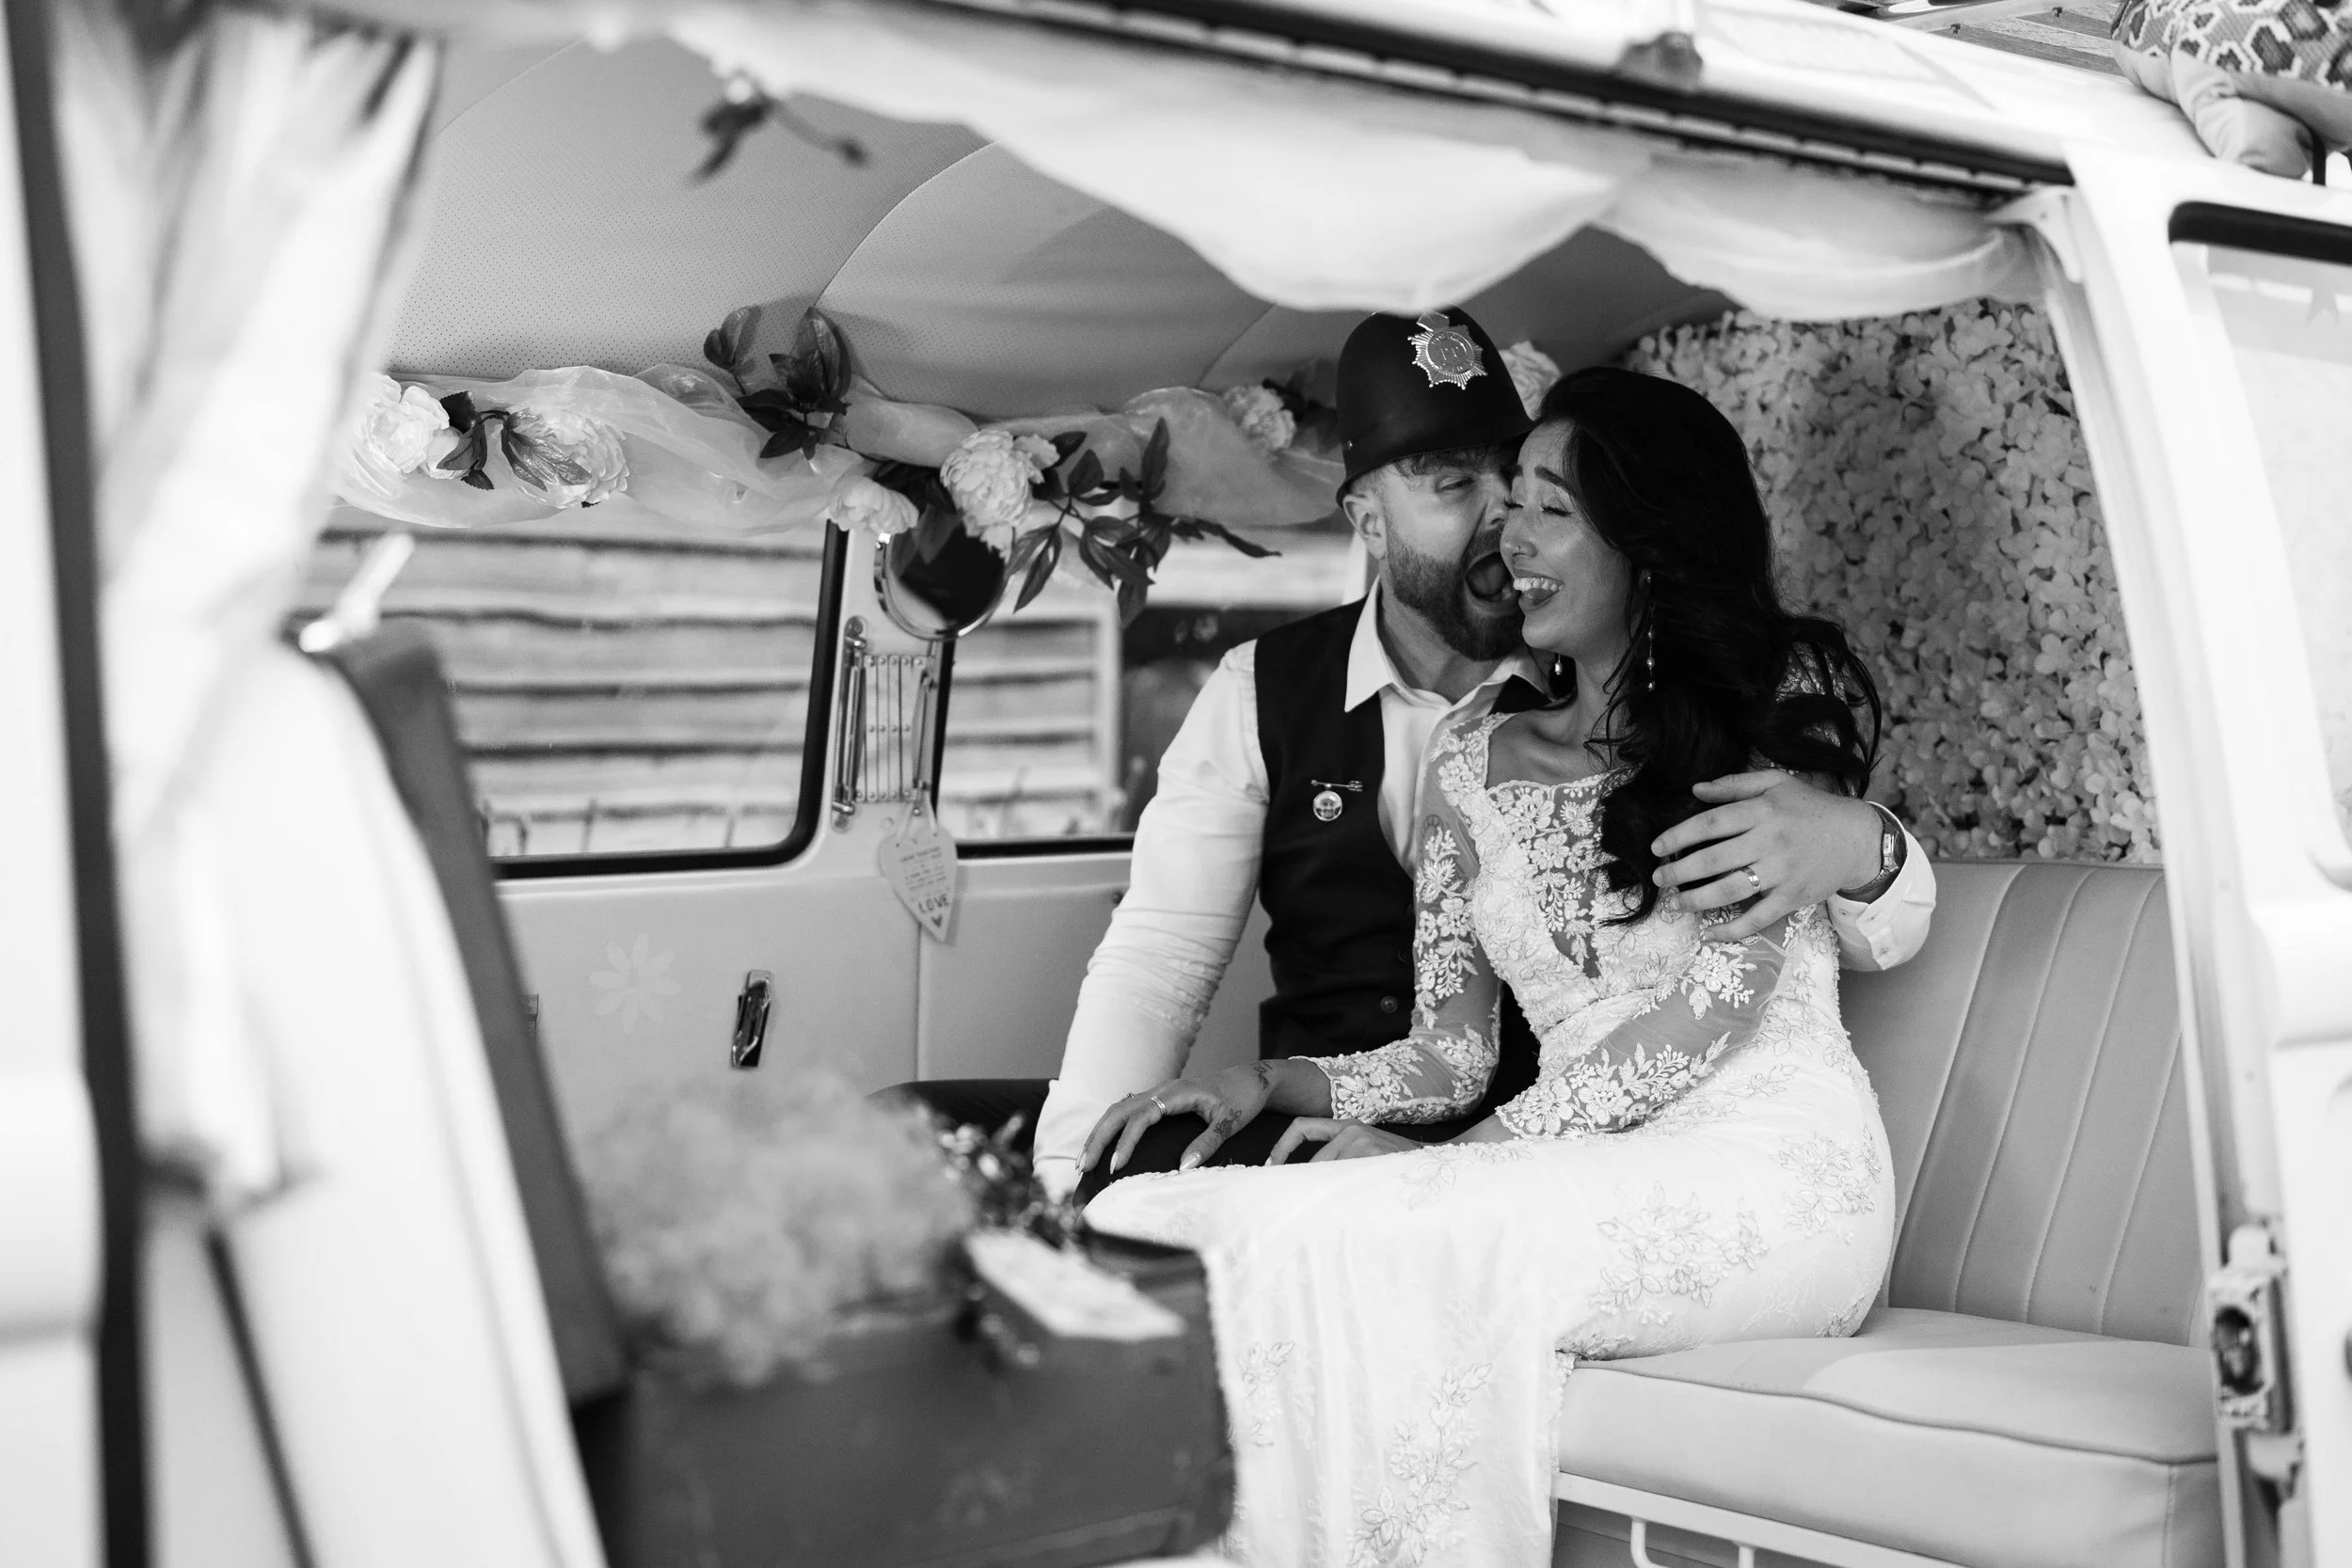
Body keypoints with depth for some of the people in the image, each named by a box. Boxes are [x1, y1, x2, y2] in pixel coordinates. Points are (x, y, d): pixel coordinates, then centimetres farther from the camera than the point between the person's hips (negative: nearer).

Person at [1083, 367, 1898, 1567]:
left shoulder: (1782, 697, 4)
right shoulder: (1472, 759, 17)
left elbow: (1723, 992, -7)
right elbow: (1453, 1048, 11)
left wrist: (1476, 1152, -12)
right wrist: (1270, 1086, -7)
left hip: (1769, 1167, -4)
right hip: (1588, 1185, 4)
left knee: (1330, 1237, -30)